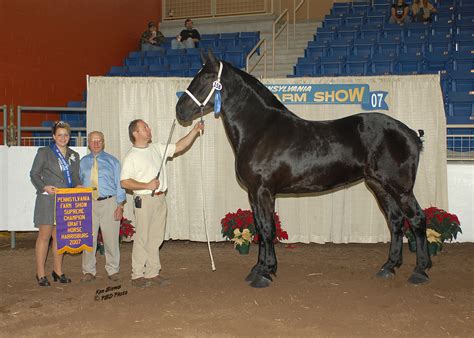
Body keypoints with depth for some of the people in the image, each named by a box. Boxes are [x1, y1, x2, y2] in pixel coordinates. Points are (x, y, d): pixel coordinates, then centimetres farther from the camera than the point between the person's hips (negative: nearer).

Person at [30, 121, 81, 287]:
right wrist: (44, 187, -15)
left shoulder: (74, 155, 15)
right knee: (44, 236, -3)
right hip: (47, 199, -4)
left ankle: (58, 271, 18)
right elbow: (34, 174, 0)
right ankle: (40, 274, 3)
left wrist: (79, 187, -4)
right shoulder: (44, 152, 2)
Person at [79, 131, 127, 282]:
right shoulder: (82, 162, 11)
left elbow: (119, 184, 2)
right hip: (88, 204, 2)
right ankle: (88, 271, 15)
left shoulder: (112, 161, 6)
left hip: (109, 203, -1)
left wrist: (120, 206, -6)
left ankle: (113, 270, 14)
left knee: (111, 238, 1)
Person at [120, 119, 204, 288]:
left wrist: (194, 131, 4)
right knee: (142, 238, -3)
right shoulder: (131, 156, -8)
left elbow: (179, 146, 13)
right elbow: (124, 182, -12)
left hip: (160, 198, 6)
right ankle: (137, 275, 6)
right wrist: (147, 186, -18)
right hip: (144, 200, -6)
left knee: (156, 238, 10)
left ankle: (152, 273, 18)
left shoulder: (157, 148, 11)